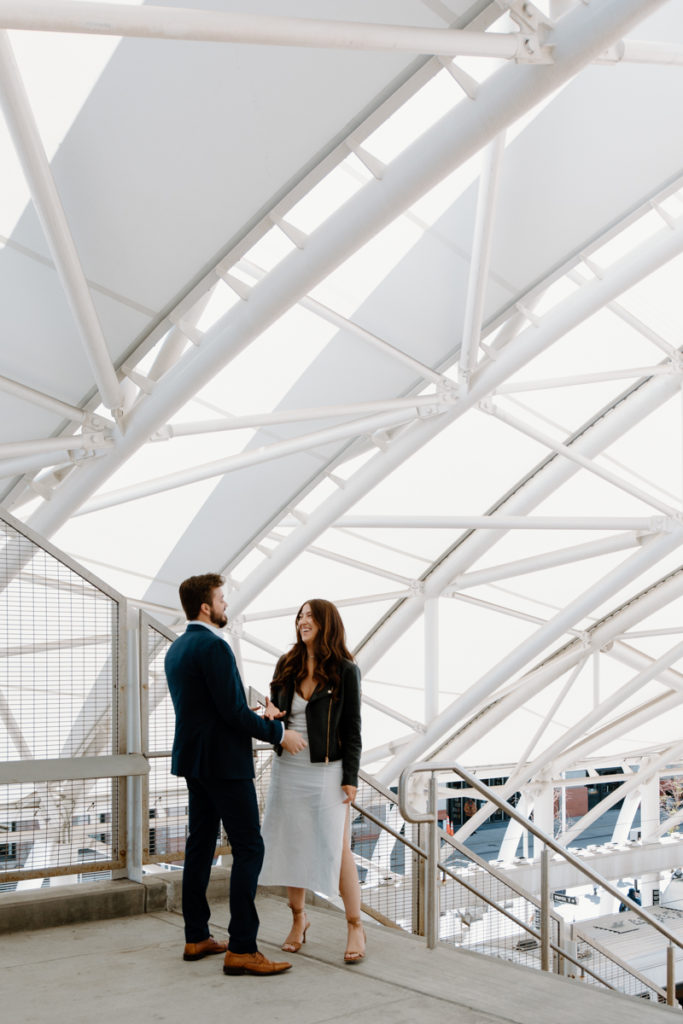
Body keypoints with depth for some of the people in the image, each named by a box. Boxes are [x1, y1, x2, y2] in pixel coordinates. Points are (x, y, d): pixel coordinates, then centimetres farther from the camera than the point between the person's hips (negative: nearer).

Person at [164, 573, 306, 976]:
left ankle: (197, 938, 20)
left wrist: (256, 717, 10)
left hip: (194, 760, 10)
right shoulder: (214, 647, -18)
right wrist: (279, 734, -9)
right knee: (249, 849, -6)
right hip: (223, 762, -10)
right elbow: (233, 711, -21)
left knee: (200, 846, 14)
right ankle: (241, 949, -7)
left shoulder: (177, 649, 12)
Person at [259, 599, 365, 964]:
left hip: (327, 771, -4)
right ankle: (298, 919, 27)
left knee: (338, 849, -2)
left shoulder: (344, 671, -5)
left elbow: (352, 728, -5)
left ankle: (355, 927, 11)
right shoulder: (287, 665, 6)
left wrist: (350, 777, -8)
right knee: (293, 846, 11)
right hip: (288, 769, 4)